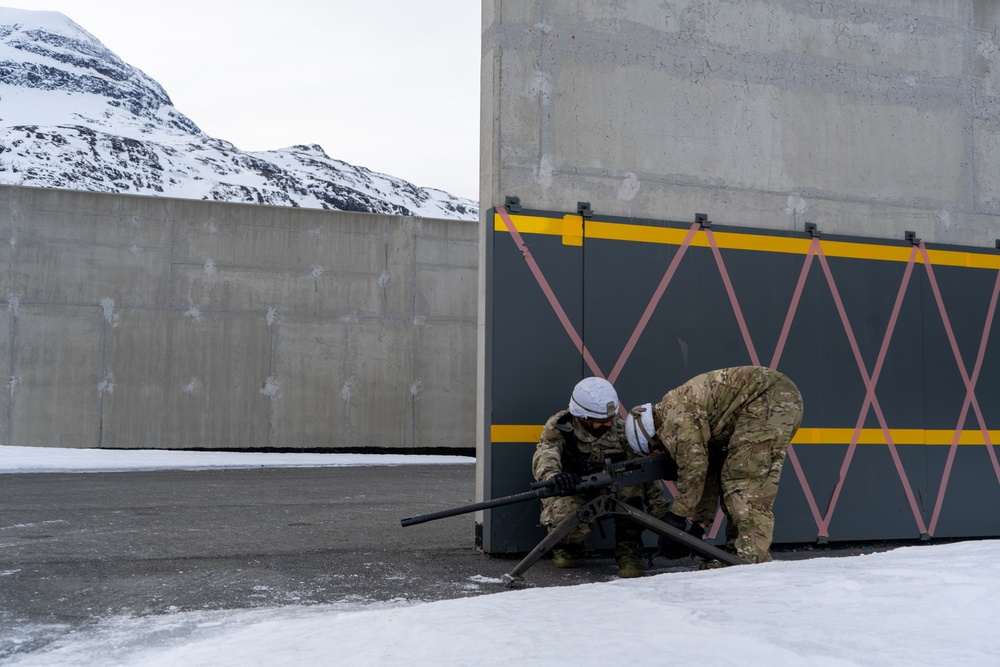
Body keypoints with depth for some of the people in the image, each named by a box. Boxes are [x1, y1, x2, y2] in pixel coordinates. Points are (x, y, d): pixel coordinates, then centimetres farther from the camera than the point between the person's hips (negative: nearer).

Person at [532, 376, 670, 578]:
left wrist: (661, 513, -18)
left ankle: (629, 550, -16)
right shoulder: (559, 427, -18)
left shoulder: (619, 428, -11)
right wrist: (554, 475, -62)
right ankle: (568, 546, 3)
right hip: (570, 491, -3)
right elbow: (544, 458, -37)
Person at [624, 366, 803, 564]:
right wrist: (699, 522, 21)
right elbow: (706, 469, 22)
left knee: (746, 484, -12)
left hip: (771, 401, -11)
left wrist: (677, 518, -3)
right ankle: (738, 555, 16)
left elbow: (693, 471, -13)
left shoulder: (676, 419, -13)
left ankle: (751, 561, -15)